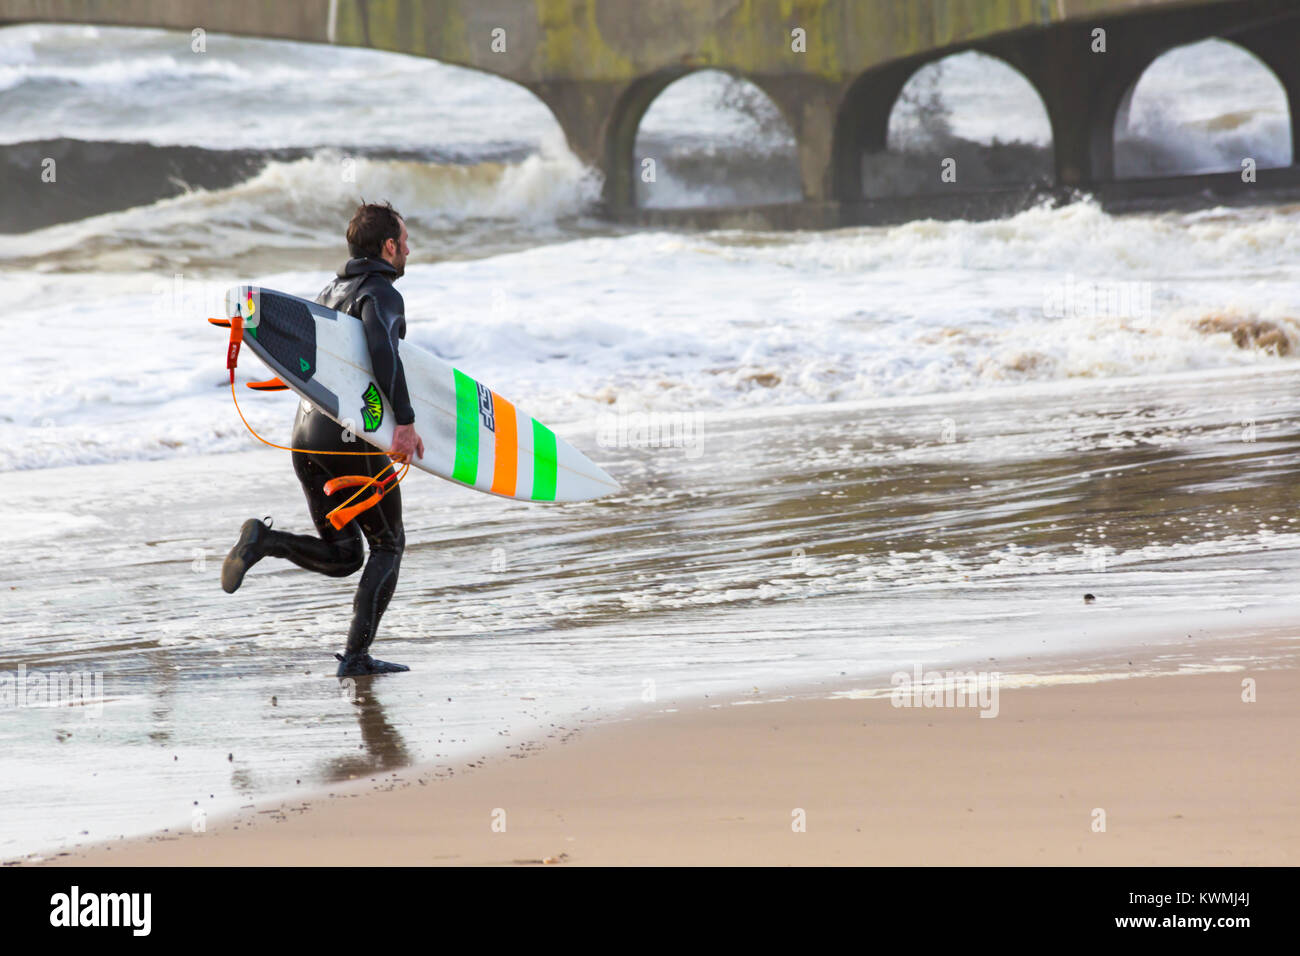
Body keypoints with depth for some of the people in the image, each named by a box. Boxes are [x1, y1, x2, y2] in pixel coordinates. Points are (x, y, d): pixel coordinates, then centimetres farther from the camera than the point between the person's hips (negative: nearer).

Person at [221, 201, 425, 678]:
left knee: (340, 557, 15)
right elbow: (382, 348, -28)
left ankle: (264, 540, -10)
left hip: (307, 438, 7)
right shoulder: (381, 294, -8)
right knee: (388, 546, 8)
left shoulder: (329, 293, 19)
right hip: (354, 441, -7)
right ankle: (357, 654, 0)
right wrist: (405, 421, -31)